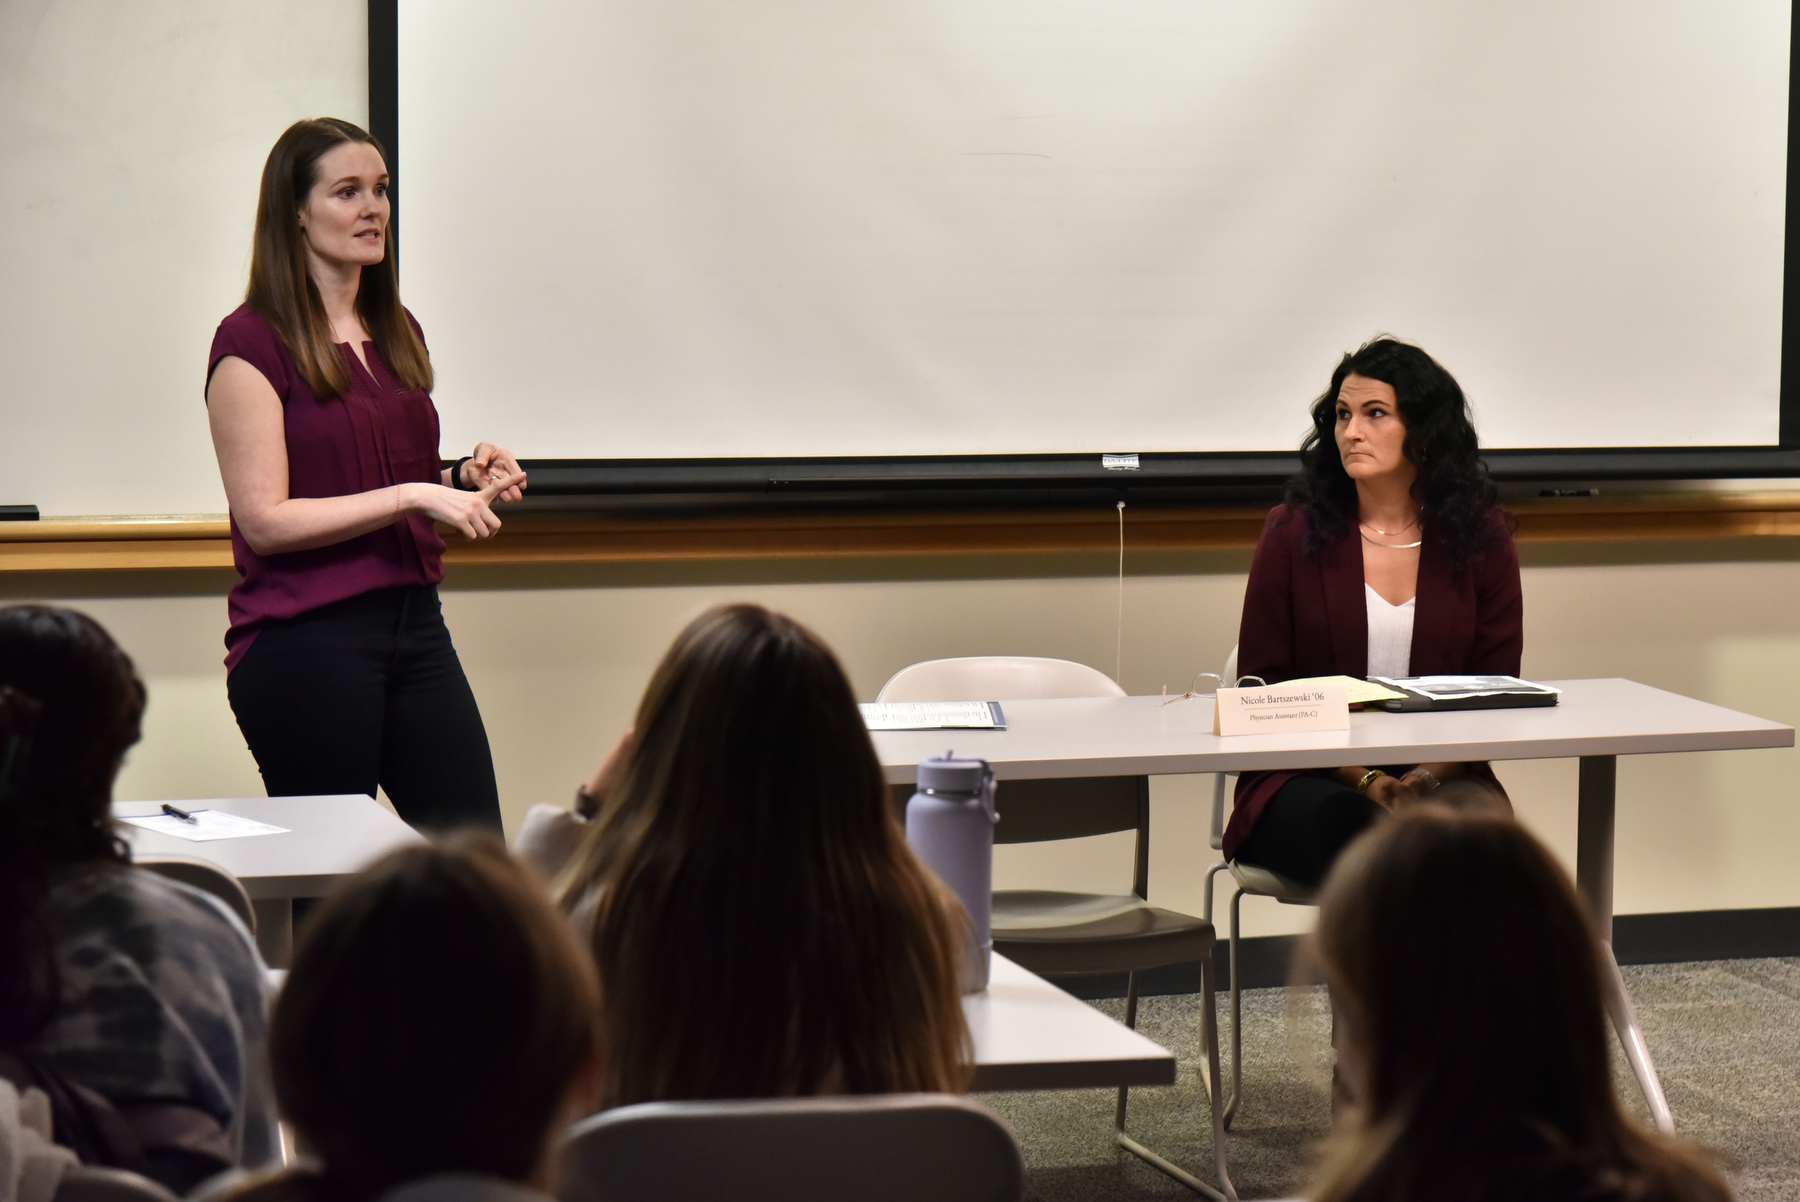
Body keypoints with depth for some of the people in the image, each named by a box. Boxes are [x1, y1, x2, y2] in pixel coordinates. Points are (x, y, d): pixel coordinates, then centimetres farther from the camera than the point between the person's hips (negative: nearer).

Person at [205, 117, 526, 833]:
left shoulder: (396, 333, 15)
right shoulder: (253, 343, -7)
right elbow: (265, 520, -14)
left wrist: (464, 480, 5)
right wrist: (411, 494, -17)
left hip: (414, 622, 7)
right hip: (304, 640, -6)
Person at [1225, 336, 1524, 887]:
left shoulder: (1481, 537, 7)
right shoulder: (1294, 532, 2)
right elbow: (1262, 688, 1)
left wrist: (1426, 777, -13)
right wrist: (1366, 780, -11)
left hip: (1444, 781, 1)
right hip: (1309, 781, -1)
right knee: (1353, 826, -36)